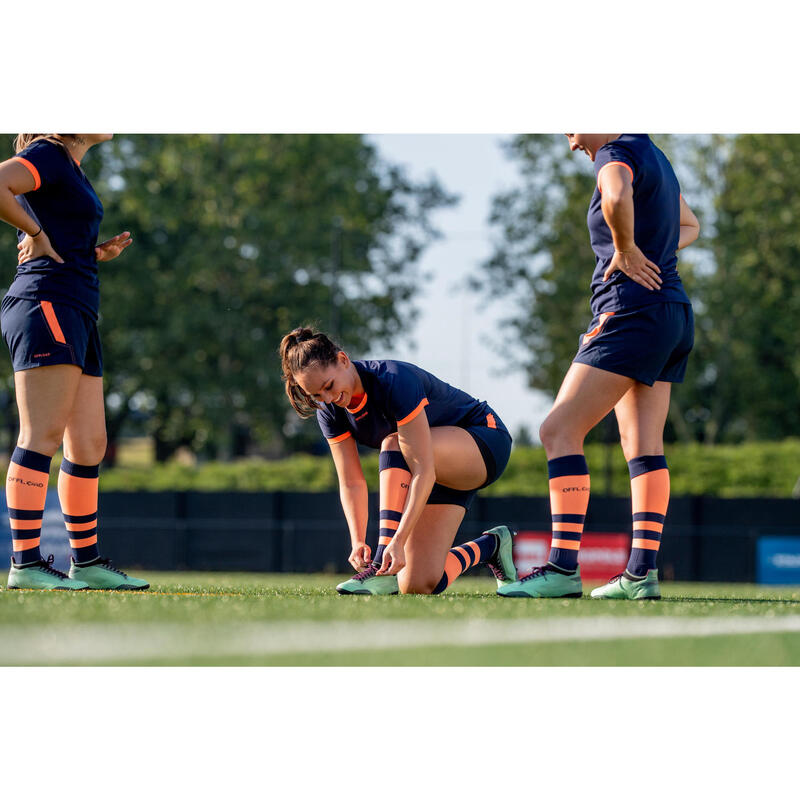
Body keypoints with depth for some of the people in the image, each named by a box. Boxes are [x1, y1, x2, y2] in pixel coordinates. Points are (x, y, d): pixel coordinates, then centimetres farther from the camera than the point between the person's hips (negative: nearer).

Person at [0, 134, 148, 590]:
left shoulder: (72, 168, 23)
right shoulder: (48, 155, -6)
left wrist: (100, 254, 15)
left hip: (76, 313, 10)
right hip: (46, 305, -10)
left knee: (89, 445, 10)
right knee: (43, 435, -14)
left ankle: (88, 562, 16)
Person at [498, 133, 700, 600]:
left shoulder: (618, 155, -11)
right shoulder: (654, 157, 18)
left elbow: (616, 198, -37)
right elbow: (689, 226, 33)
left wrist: (626, 250, -20)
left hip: (633, 312, -10)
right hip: (675, 313, 10)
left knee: (560, 430, -10)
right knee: (644, 445, 7)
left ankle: (563, 567, -16)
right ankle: (643, 572, 2)